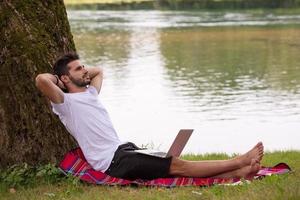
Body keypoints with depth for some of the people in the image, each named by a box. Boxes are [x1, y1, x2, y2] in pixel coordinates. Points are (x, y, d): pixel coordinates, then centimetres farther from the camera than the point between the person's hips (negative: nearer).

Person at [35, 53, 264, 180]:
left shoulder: (90, 93, 22)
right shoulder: (65, 102, -5)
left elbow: (99, 71, 43)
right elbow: (41, 79, -23)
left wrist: (83, 73, 26)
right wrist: (57, 79, -2)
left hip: (125, 150, 10)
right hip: (112, 161, -10)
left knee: (177, 165, -8)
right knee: (177, 165, -16)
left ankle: (237, 173, -20)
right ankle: (239, 162, -21)